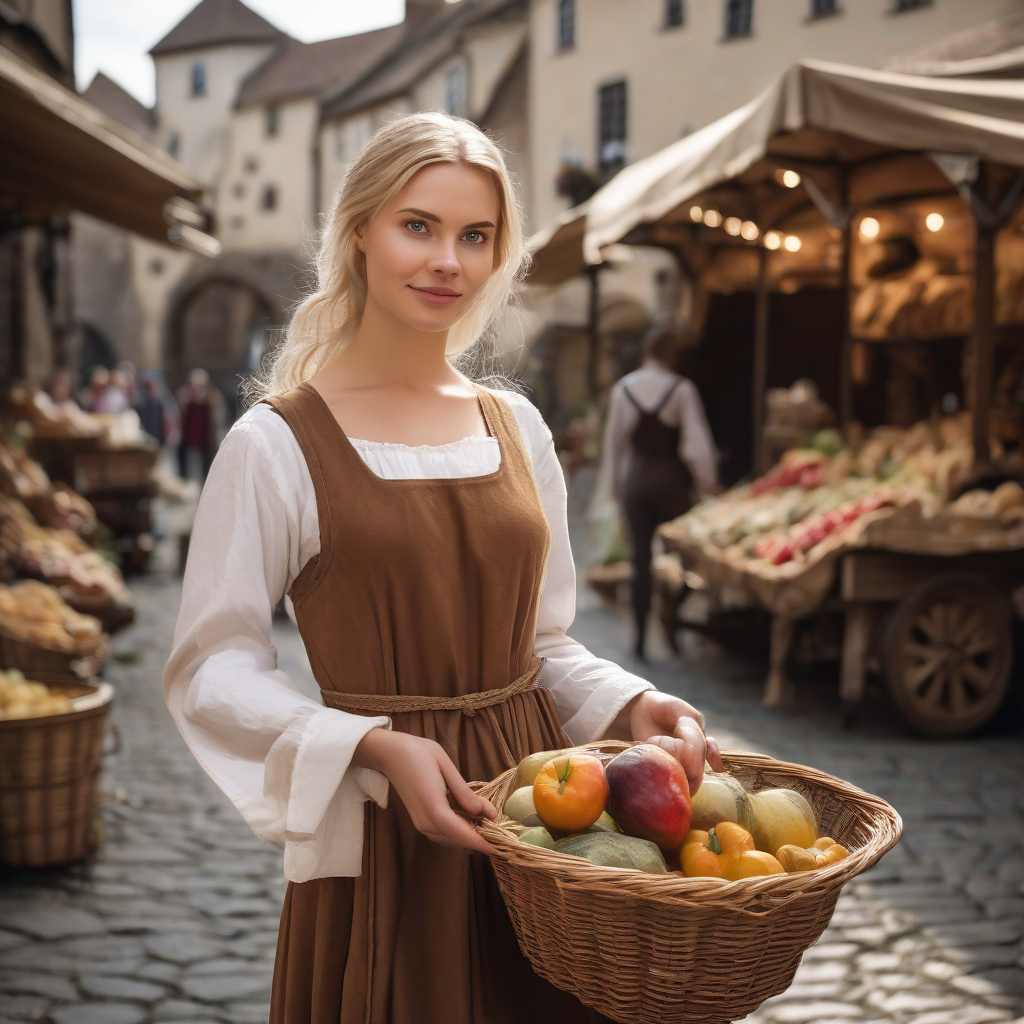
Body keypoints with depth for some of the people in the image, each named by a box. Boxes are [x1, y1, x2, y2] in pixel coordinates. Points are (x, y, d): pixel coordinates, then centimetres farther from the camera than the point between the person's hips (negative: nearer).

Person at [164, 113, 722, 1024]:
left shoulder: (517, 427, 7)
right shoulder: (277, 442, -8)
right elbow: (212, 671, -8)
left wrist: (630, 706, -5)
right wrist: (379, 746, -20)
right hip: (383, 845, -4)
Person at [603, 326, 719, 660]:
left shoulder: (623, 388, 0)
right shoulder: (682, 389, -10)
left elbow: (614, 440, 6)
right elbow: (696, 441, -11)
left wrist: (616, 482, 17)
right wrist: (708, 483, -2)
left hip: (634, 479, 3)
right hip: (670, 479, -2)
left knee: (641, 558, 6)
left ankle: (641, 636, 6)